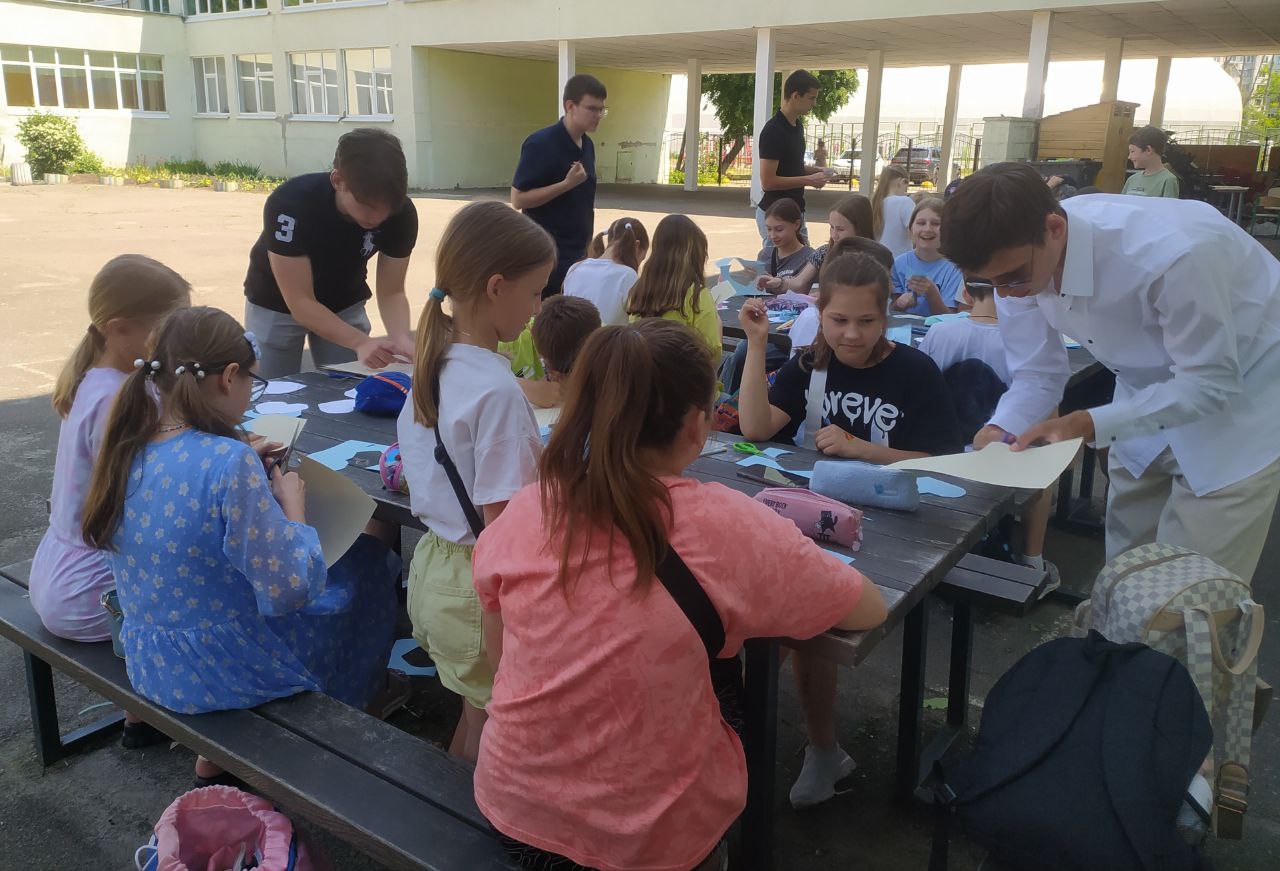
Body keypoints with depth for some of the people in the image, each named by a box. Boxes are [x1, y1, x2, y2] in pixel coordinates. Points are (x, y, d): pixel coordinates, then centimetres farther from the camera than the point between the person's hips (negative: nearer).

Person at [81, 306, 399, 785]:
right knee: (370, 553, 11)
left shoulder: (128, 450, -5)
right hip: (228, 671, -7)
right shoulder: (229, 462, -28)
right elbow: (289, 588, -24)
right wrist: (293, 505, -10)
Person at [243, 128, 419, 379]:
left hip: (345, 304, 3)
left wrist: (401, 338, -37)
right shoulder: (289, 205, -34)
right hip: (277, 304, -2)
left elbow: (391, 293, -17)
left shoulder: (402, 213, -25)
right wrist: (361, 343, -44)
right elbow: (300, 303, -31)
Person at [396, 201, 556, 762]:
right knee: (492, 736, 11)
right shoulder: (497, 390, -24)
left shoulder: (433, 363, 2)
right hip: (479, 588, -8)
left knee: (477, 717, 24)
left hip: (432, 564, 8)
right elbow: (503, 520, -24)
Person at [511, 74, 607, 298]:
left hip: (579, 253, 7)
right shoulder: (540, 143, -13)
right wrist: (567, 184, -22)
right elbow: (518, 199, -16)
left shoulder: (587, 145, 10)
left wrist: (588, 243, 17)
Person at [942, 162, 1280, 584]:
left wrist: (1089, 424, -37)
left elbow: (1213, 383, -27)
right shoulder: (1016, 256, -18)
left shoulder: (1170, 253, -37)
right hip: (1153, 384, 6)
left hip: (1239, 387, -5)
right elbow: (1036, 373, -7)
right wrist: (1001, 430, -27)